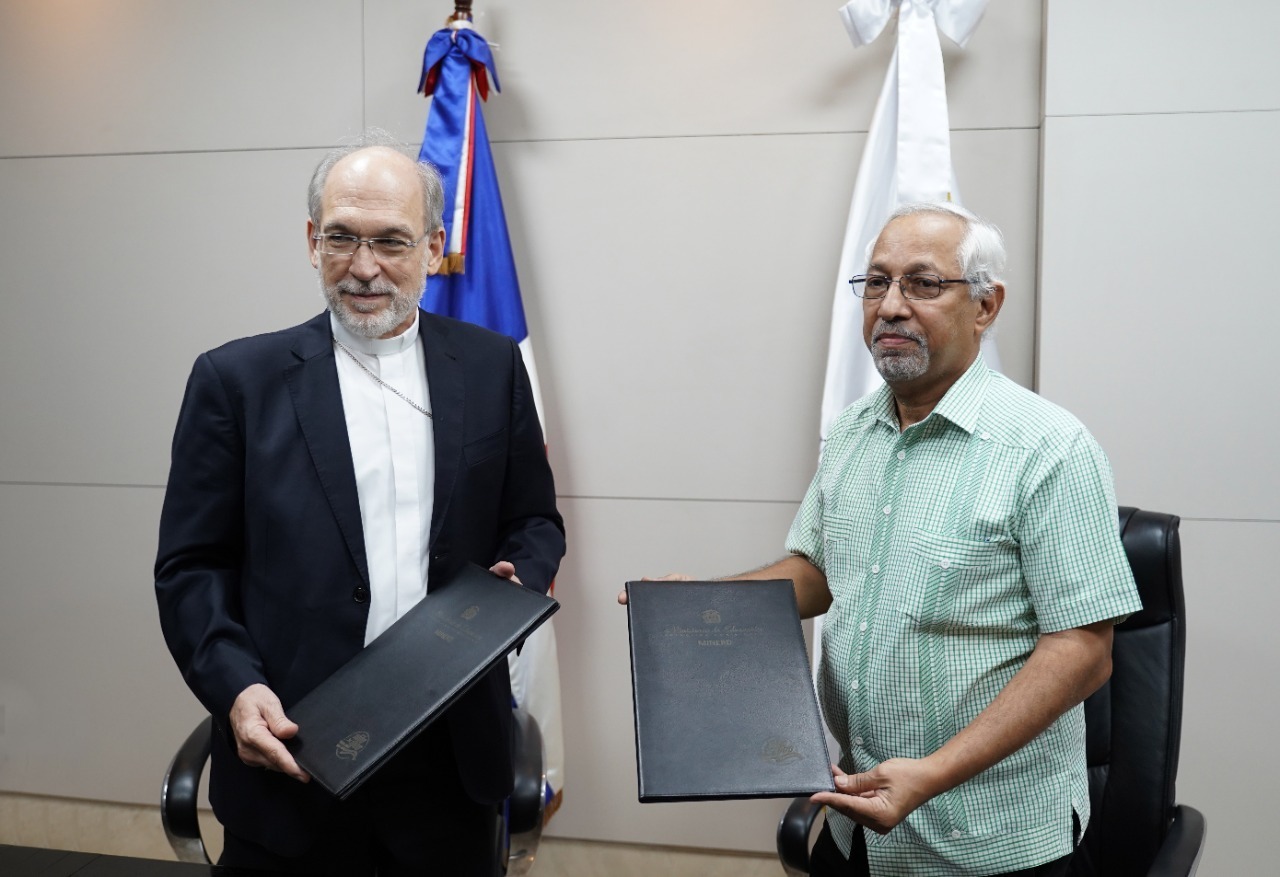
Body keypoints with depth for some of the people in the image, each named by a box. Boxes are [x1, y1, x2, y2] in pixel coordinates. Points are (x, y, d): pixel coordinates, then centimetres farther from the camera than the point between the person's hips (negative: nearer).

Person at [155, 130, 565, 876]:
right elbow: (190, 566, 0)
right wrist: (235, 686, -15)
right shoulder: (238, 379, -1)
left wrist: (517, 582, -10)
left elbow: (535, 521, 11)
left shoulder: (492, 366, 4)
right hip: (293, 764, -1)